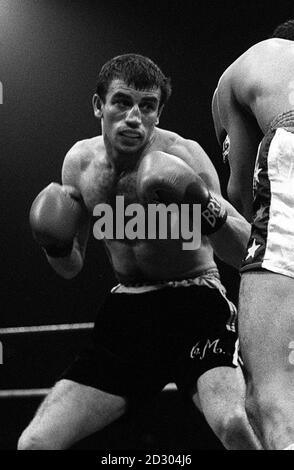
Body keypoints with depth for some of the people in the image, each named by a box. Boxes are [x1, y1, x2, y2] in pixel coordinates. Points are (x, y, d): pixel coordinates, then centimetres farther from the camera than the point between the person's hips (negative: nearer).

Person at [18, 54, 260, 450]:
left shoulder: (182, 156, -12)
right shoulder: (80, 161, 2)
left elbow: (244, 253, -16)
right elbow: (71, 268, 12)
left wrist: (210, 213, -36)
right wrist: (56, 246, -11)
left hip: (195, 302, -4)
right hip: (126, 313, 4)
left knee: (232, 424, -33)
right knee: (33, 444, -5)